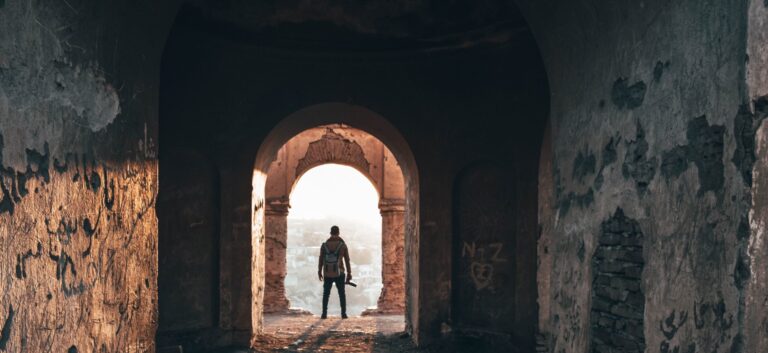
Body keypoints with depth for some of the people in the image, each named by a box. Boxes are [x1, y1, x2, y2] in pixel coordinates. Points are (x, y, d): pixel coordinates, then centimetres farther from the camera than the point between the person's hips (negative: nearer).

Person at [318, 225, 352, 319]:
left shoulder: (324, 245, -6)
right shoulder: (343, 245, -8)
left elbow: (321, 260, -2)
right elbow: (347, 261, -5)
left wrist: (319, 272, 9)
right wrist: (349, 274, 2)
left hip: (327, 275, 1)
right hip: (339, 274, -1)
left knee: (326, 294, 13)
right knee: (342, 294, 12)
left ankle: (324, 314, 8)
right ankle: (343, 313, 6)